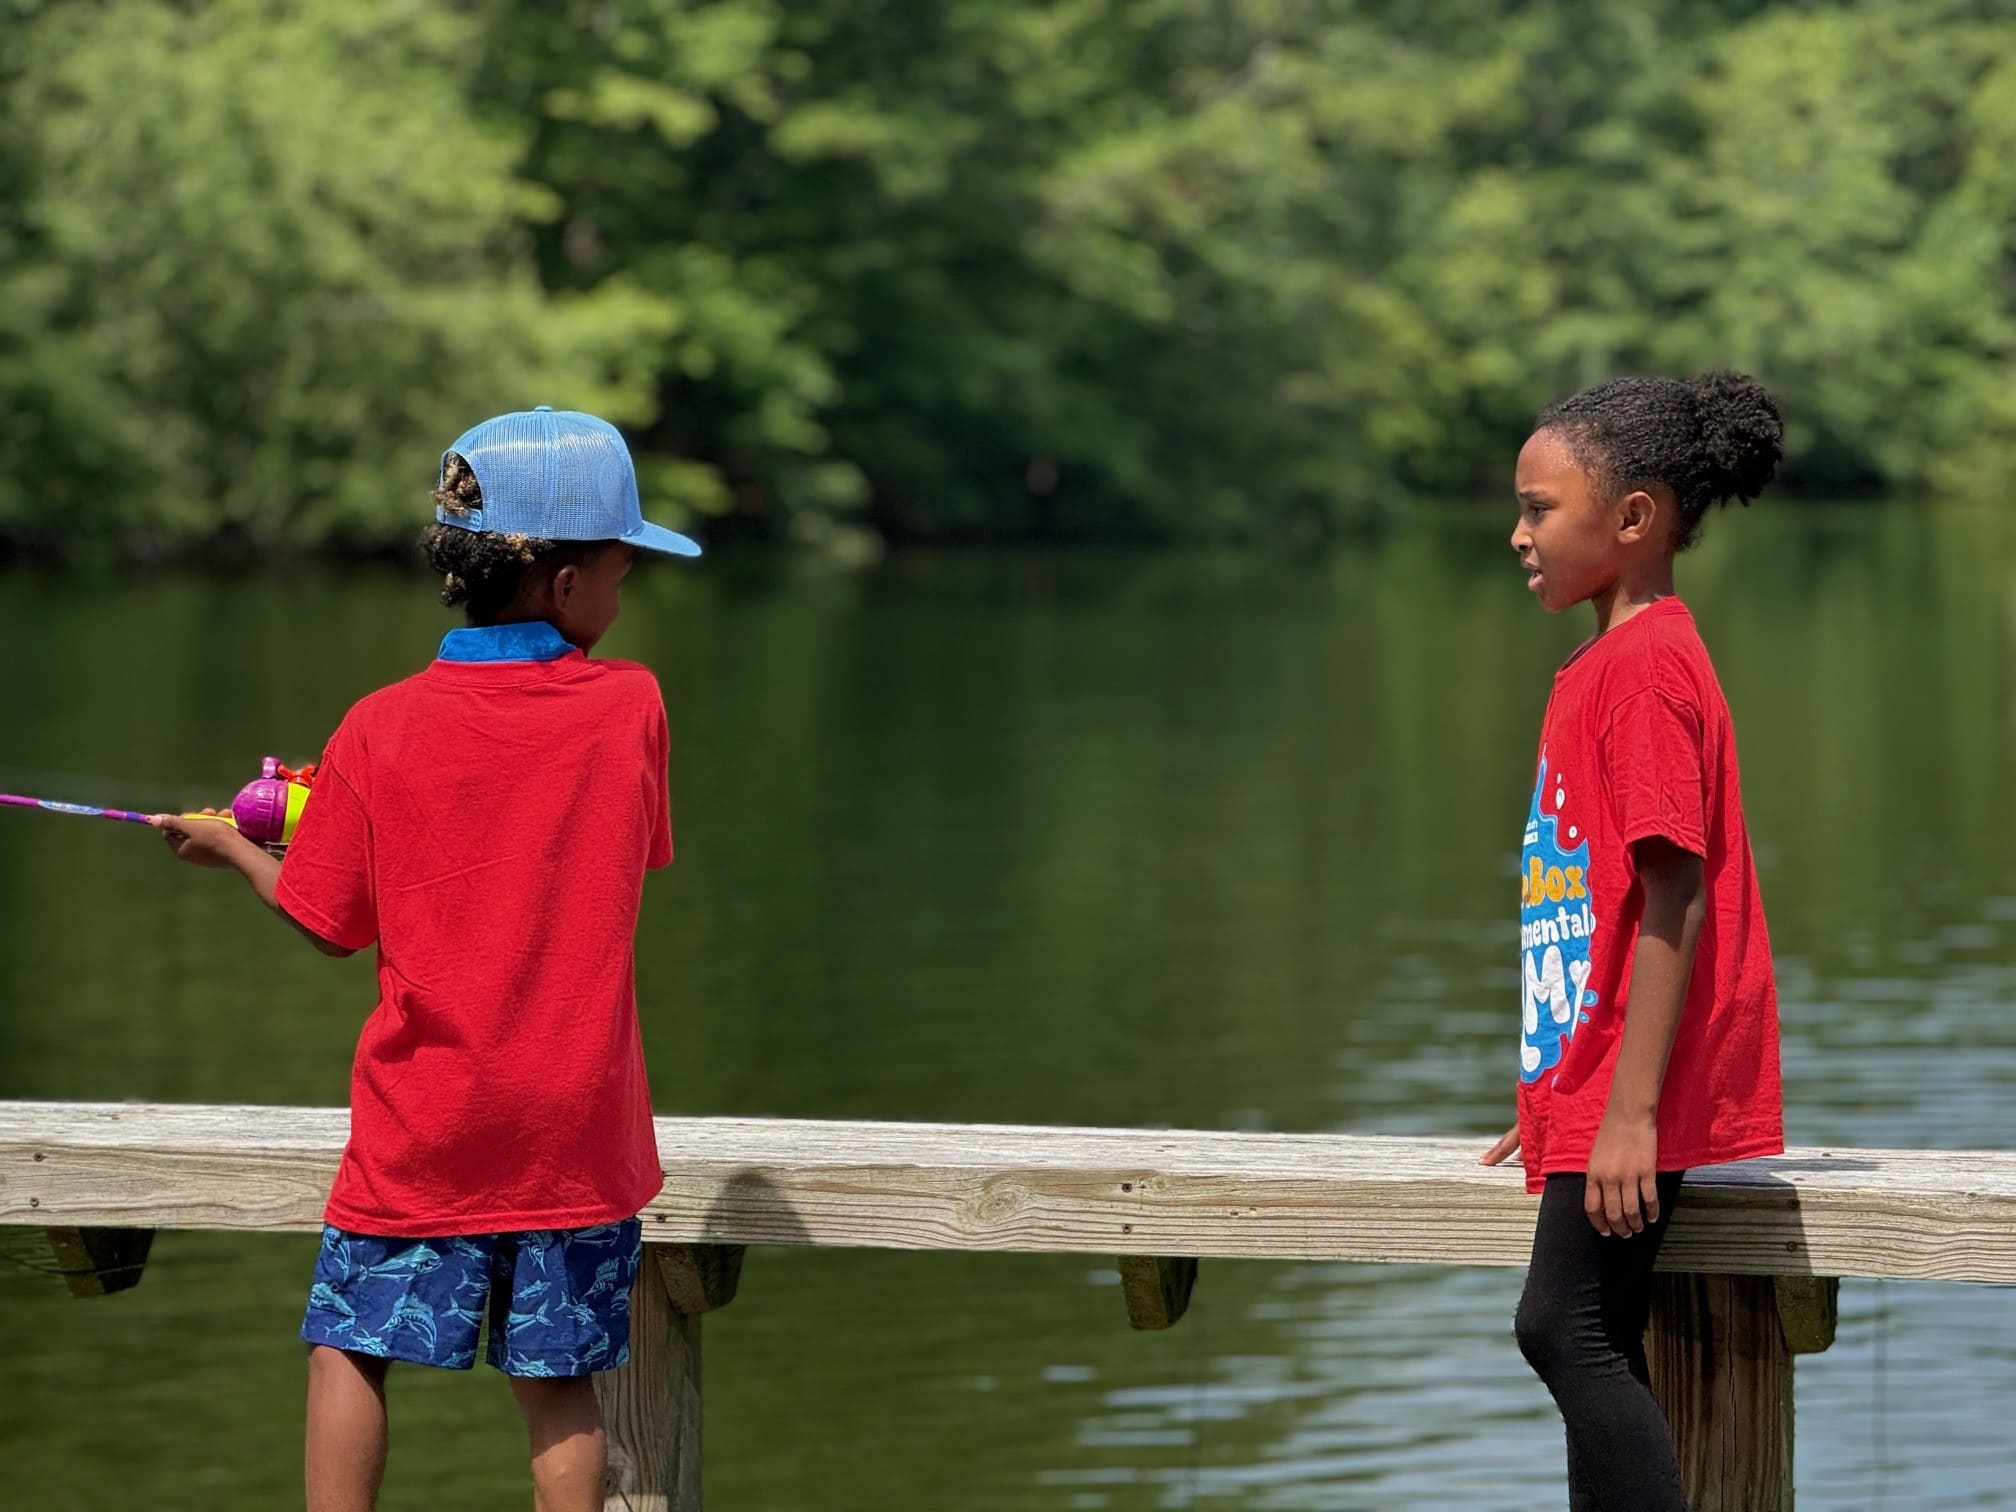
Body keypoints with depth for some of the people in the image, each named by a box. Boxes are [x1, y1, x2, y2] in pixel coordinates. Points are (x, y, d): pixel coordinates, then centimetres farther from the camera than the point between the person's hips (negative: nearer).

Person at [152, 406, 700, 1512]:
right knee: (556, 1377, 7)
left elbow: (331, 923, -1)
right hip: (579, 1124, 1)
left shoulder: (380, 733, -8)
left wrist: (229, 848, 18)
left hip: (424, 1119, -1)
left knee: (351, 1345, 10)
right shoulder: (631, 705, -6)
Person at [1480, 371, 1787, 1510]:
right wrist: (1561, 1097, 26)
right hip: (1594, 1085, 10)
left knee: (1567, 1330, -12)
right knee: (1594, 1348, 12)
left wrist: (1630, 1111, -24)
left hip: (1634, 1091, -10)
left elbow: (1674, 899, -21)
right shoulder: (1613, 663, 16)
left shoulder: (1646, 669, -16)